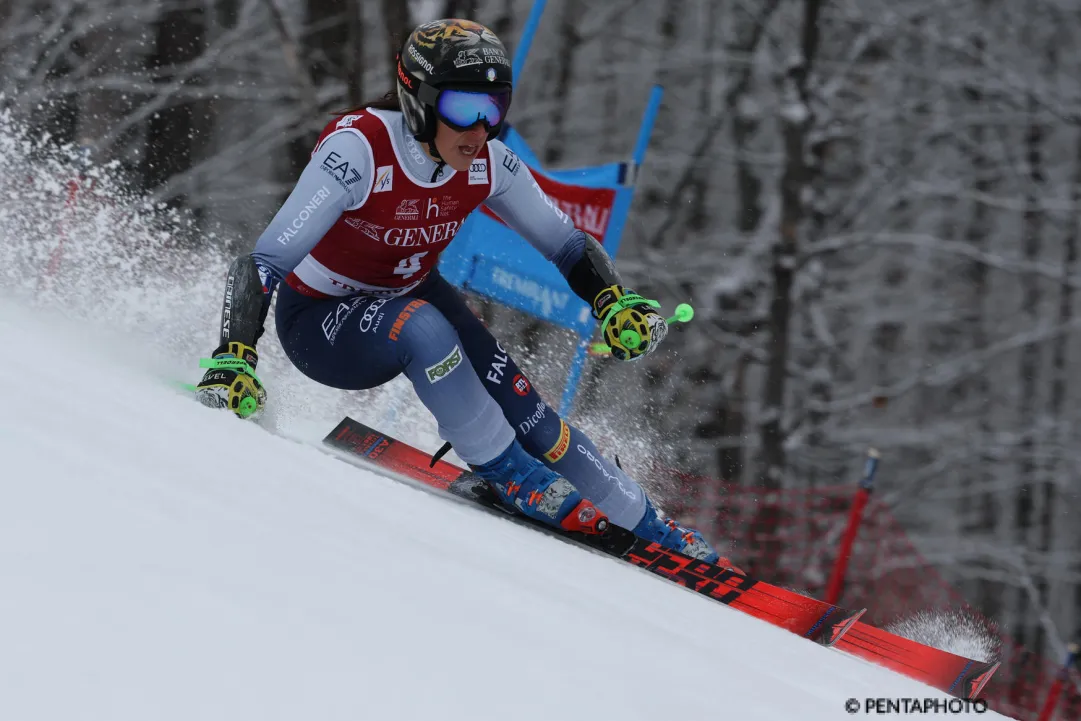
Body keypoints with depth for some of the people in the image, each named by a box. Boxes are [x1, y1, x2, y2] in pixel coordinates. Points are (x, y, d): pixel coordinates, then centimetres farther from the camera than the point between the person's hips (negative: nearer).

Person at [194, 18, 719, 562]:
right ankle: (508, 473, -18)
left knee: (515, 403, -16)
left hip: (412, 296, 5)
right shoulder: (358, 151, -33)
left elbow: (570, 246, -4)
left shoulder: (486, 162, -16)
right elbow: (262, 264, -36)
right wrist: (232, 361, -48)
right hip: (320, 325, -5)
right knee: (420, 326, -36)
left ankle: (646, 527, -3)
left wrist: (616, 304, -23)